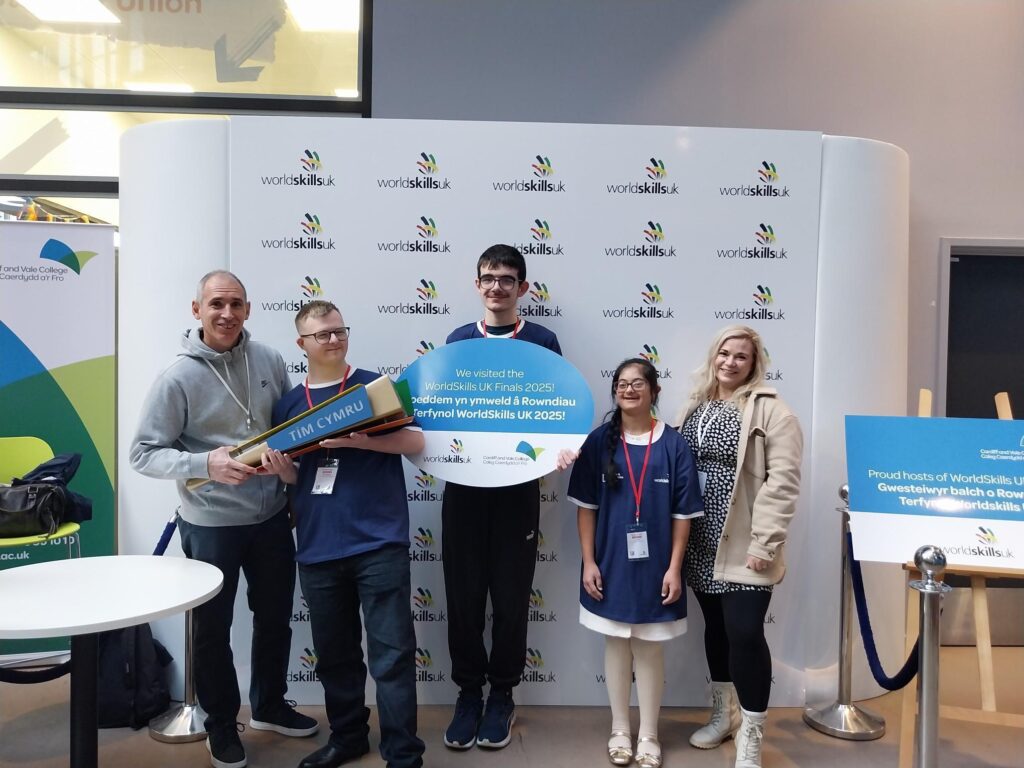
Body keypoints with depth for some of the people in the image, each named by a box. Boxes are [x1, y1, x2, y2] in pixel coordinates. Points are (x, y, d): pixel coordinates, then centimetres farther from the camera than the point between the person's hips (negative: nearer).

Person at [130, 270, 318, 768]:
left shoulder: (268, 360, -4)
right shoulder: (178, 377, -16)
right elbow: (143, 454, -15)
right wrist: (206, 464, -29)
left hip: (271, 515, 4)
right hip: (210, 523, -4)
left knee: (275, 616, 20)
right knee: (213, 627, 14)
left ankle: (270, 706, 43)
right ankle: (221, 723, 37)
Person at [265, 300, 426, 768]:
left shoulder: (375, 386, 0)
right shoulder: (289, 404, 11)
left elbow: (415, 441, -7)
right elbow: (293, 478, 15)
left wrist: (358, 439, -20)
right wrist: (281, 469, -7)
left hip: (379, 543, -4)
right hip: (317, 549, 4)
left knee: (392, 655, 0)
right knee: (334, 654, 17)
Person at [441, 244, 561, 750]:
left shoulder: (543, 342, 2)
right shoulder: (458, 340, 8)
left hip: (518, 484, -1)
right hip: (464, 482, 2)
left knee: (511, 594, 7)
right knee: (463, 592, 7)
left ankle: (502, 694, 25)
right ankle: (468, 691, 25)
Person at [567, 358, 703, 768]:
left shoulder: (673, 444, -6)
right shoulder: (599, 441, -4)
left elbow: (683, 513, -3)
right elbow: (586, 506, 0)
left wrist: (674, 567, -6)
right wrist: (588, 561, -4)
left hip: (655, 566, -1)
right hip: (610, 563, 1)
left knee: (649, 646, 12)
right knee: (616, 643, 13)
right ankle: (620, 731, 30)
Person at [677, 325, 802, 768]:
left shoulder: (771, 411, -9)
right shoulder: (696, 408, 10)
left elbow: (782, 482, -15)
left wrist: (764, 544, -18)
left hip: (743, 546, -6)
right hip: (701, 542, 6)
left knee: (745, 632, -8)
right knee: (716, 627, 17)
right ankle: (722, 714, 35)